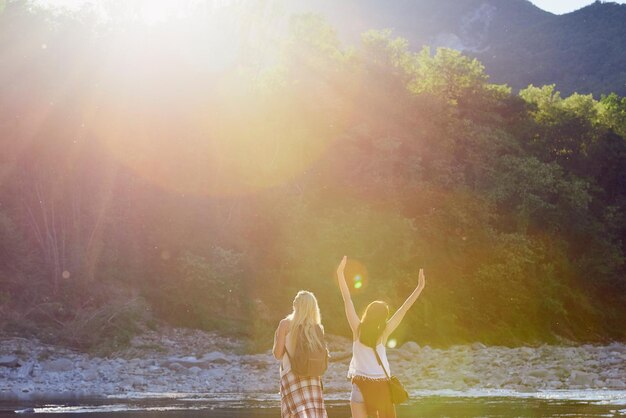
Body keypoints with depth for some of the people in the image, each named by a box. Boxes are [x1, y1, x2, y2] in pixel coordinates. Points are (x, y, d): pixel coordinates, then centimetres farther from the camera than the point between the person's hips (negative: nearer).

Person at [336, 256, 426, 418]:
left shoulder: (358, 329, -6)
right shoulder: (384, 333, -7)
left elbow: (347, 299, -6)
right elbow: (404, 309, -7)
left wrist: (340, 273, -4)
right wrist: (420, 287, -5)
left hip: (361, 384, 0)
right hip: (381, 385, 0)